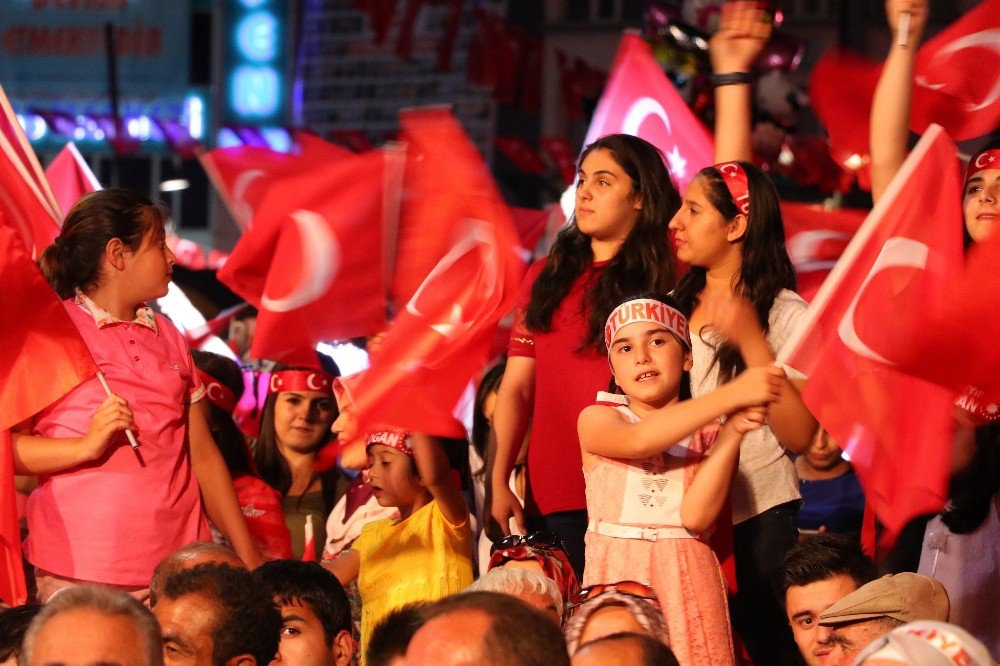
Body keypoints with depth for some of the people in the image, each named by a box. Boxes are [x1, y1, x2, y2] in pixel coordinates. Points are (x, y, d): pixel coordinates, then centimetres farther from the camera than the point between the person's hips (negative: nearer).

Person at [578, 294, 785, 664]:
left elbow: (696, 515, -10)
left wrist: (733, 431, -18)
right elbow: (640, 439, -21)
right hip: (616, 578, -1)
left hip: (687, 582, 1)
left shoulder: (712, 436, 6)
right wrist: (731, 394, -27)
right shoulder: (596, 419, 3)